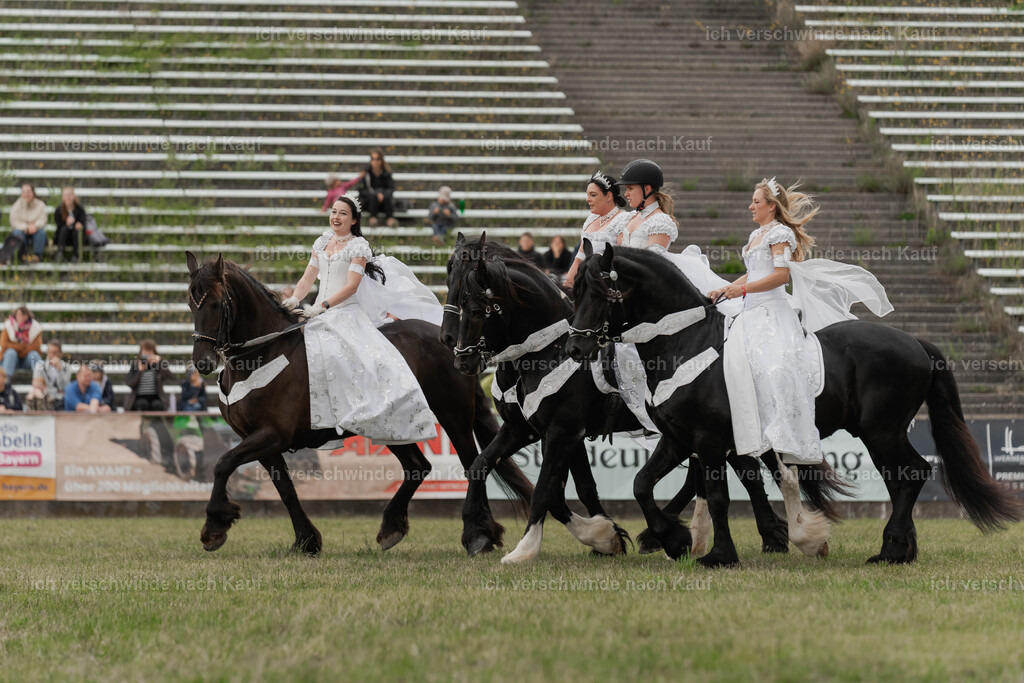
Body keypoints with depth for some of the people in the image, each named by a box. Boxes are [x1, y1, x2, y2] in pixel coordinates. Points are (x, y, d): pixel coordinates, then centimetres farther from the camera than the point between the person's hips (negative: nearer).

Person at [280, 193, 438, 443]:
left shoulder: (358, 246, -2)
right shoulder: (322, 243, 16)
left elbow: (351, 286, -11)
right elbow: (308, 278, 16)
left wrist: (323, 306, -22)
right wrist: (295, 299, -5)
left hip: (346, 313, -6)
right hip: (319, 316, 6)